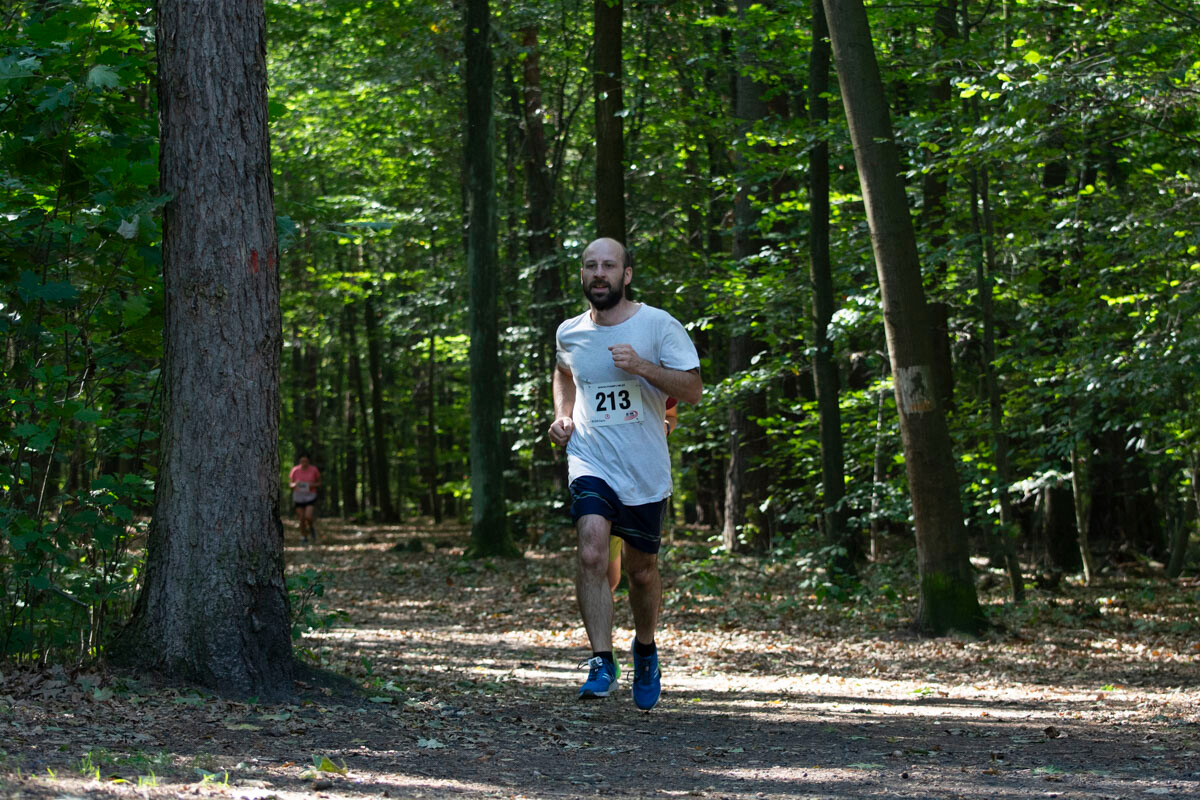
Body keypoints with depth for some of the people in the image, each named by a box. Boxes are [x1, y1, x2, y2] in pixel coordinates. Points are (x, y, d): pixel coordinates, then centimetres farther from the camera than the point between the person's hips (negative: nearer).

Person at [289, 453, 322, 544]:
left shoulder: (314, 470, -4)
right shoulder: (295, 470, -3)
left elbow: (319, 483, 6)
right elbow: (290, 483, 6)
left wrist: (312, 485, -15)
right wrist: (294, 484, -16)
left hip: (310, 496, -1)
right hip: (299, 497, 1)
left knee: (308, 517, -16)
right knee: (301, 519, 1)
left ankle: (311, 528, 18)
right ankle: (304, 539, 16)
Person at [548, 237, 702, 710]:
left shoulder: (658, 325, -6)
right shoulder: (569, 333, 6)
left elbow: (693, 390, -7)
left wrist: (643, 367, -21)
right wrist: (561, 416, 11)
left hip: (645, 469, -1)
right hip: (590, 461, 1)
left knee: (642, 570, 11)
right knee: (592, 552, -22)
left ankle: (645, 649, 38)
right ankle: (601, 661, -21)